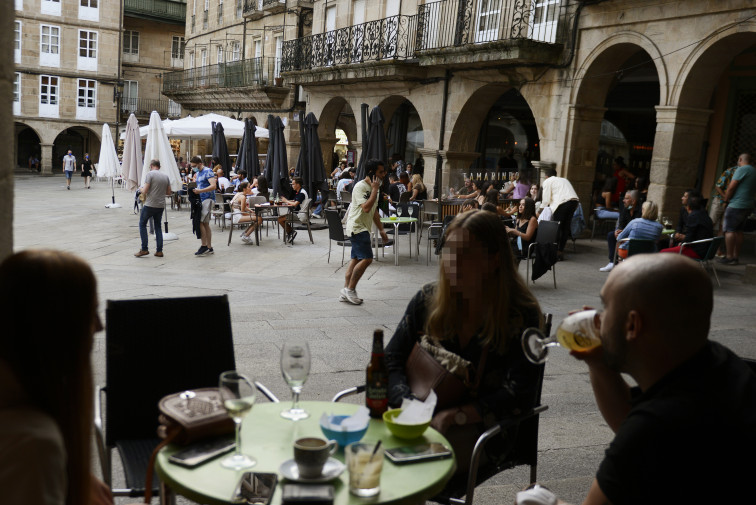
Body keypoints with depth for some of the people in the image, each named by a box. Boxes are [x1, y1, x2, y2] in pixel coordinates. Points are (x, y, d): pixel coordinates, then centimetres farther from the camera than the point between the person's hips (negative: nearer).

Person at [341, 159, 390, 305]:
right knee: (366, 258, -15)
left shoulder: (372, 187, 15)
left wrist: (381, 230, 22)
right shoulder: (360, 186, -15)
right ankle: (350, 289, -6)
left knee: (356, 259, 9)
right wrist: (375, 189, -20)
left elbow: (374, 212, 23)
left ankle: (345, 292, 12)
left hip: (363, 228, 10)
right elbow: (366, 207, -27)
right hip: (357, 227, -10)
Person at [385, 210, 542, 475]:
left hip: (482, 430, -4)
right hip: (423, 420, 4)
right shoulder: (428, 299, 7)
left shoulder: (521, 316, -6)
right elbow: (390, 362, 5)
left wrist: (455, 417, -21)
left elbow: (519, 394, -13)